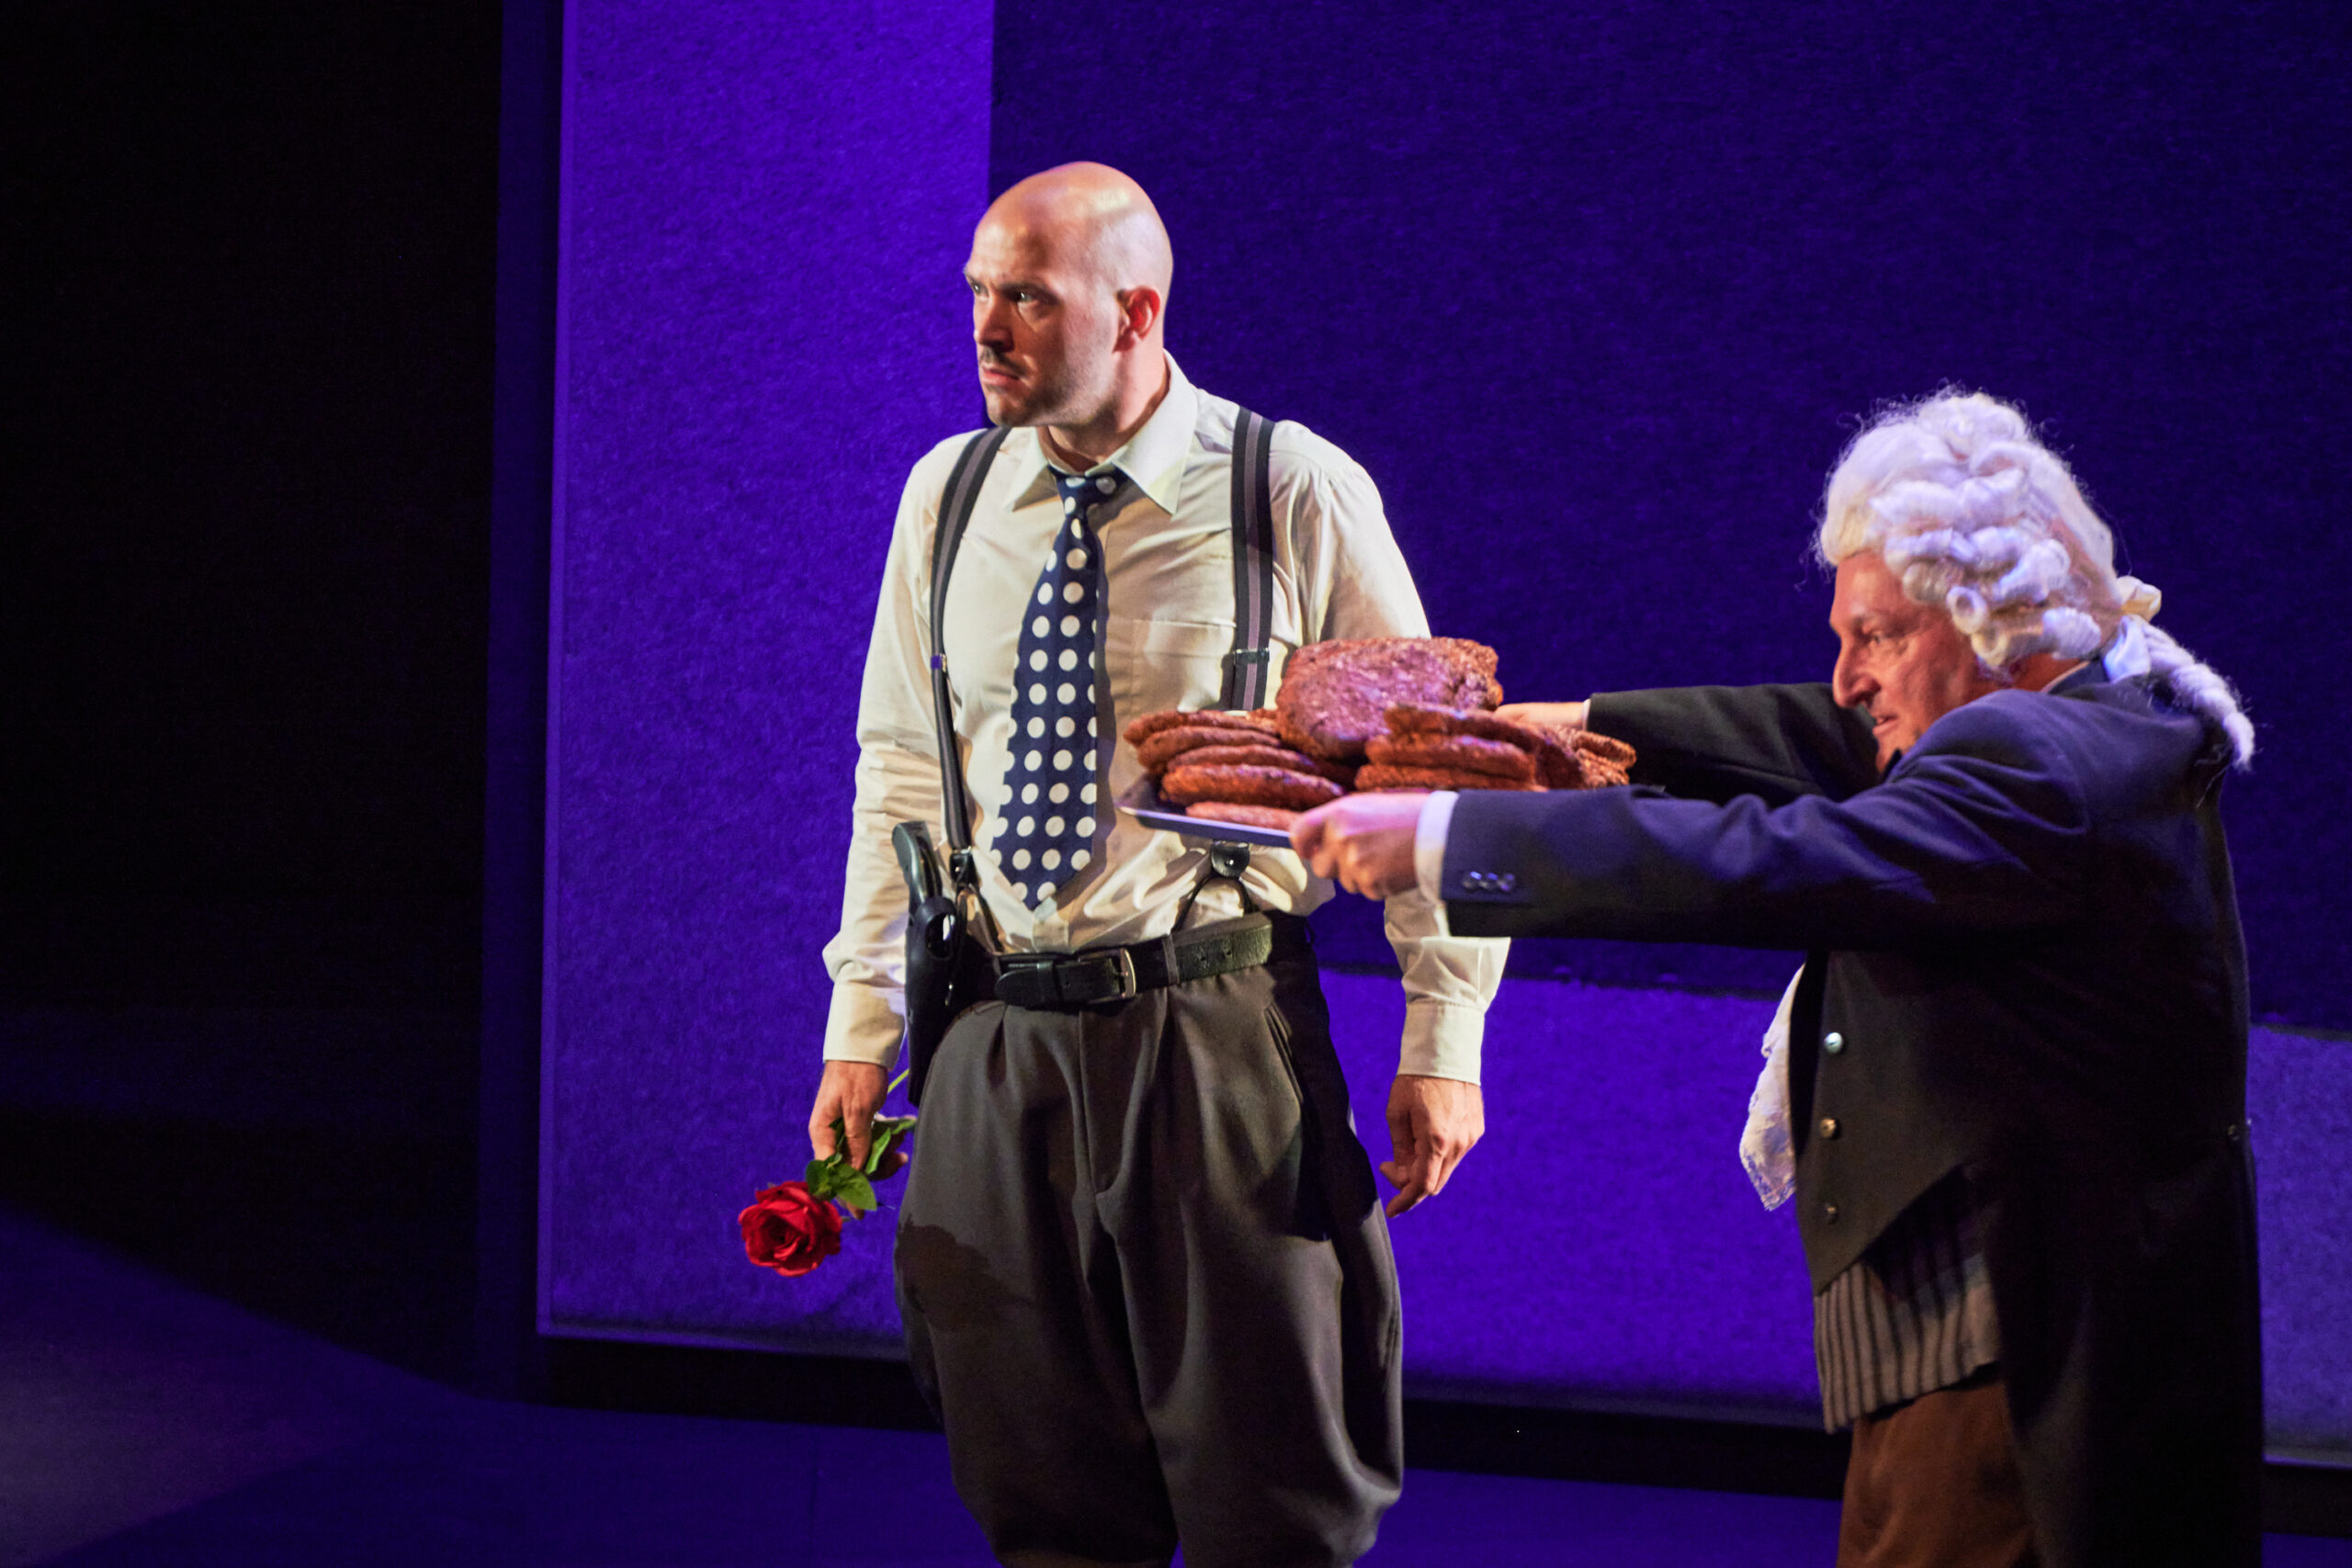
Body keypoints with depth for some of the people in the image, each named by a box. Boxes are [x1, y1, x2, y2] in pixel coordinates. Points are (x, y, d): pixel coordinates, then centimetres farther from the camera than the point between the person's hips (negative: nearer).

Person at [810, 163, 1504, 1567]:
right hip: (998, 1047, 4)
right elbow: (901, 771, 14)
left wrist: (1444, 1045, -3)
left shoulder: (1297, 493, -6)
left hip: (1219, 1041, -4)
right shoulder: (947, 497, 7)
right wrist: (862, 1027, 11)